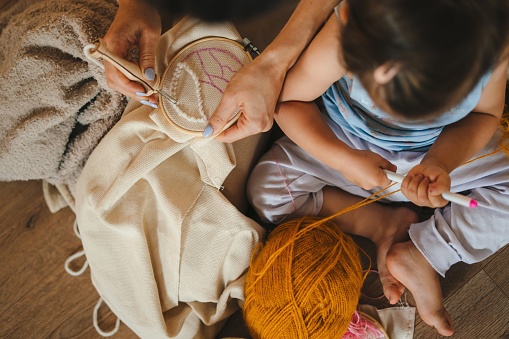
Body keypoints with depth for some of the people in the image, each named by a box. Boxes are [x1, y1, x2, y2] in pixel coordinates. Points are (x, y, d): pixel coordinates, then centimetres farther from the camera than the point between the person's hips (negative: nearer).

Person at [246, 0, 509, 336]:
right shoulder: (339, 42, -38)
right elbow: (288, 101, -20)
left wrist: (441, 163, -30)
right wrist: (343, 158, -32)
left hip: (444, 149, 2)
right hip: (351, 143, -1)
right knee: (265, 189, -17)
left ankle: (417, 256, -4)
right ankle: (388, 222, -5)